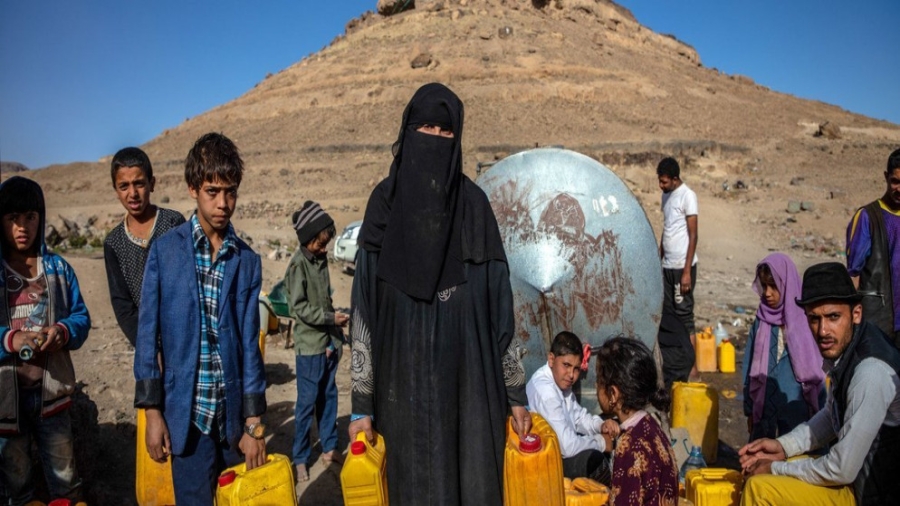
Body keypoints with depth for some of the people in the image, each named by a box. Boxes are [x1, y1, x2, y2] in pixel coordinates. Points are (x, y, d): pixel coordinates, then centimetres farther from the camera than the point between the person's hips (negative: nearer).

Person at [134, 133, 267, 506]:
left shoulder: (247, 261, 2)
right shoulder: (165, 250, -3)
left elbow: (249, 342, 2)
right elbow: (148, 334, -2)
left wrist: (253, 422, 0)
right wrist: (152, 411, -4)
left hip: (234, 412, 2)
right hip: (187, 412, -2)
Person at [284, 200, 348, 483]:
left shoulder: (321, 259, 8)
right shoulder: (299, 264, -13)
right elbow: (299, 307, -15)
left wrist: (335, 338, 5)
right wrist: (331, 318, -13)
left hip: (329, 343, 6)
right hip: (310, 345, -6)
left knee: (328, 397, 14)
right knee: (307, 402, 2)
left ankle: (329, 448, 28)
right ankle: (300, 459, 15)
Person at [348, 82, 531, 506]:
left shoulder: (474, 204, 3)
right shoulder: (385, 201, 0)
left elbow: (501, 304, 4)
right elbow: (363, 307, -2)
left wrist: (516, 393, 3)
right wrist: (361, 402, -5)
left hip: (470, 380, 1)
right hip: (405, 381, -1)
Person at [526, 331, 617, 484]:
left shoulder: (559, 380, -2)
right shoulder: (545, 392, -30)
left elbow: (577, 415, 12)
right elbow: (568, 447, -31)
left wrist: (601, 425, -8)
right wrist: (601, 442, -14)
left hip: (560, 448, 10)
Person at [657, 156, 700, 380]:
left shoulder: (687, 196, -11)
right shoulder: (666, 196, 13)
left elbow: (693, 235, -13)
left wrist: (687, 271, -17)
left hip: (682, 266, -8)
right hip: (667, 266, 8)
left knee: (684, 315, -4)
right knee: (668, 315, 8)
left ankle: (692, 369, 4)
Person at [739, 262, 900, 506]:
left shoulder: (871, 372, -31)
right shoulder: (844, 348, -5)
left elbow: (842, 470, -24)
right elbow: (832, 416, 13)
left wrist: (777, 468, -11)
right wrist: (784, 445, 4)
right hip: (862, 473, 8)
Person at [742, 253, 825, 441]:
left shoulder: (806, 320, -8)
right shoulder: (761, 322, -1)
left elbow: (816, 370, -3)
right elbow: (750, 367, 5)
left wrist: (819, 412, -1)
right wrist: (750, 410, 6)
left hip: (798, 410, -2)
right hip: (764, 407, 2)